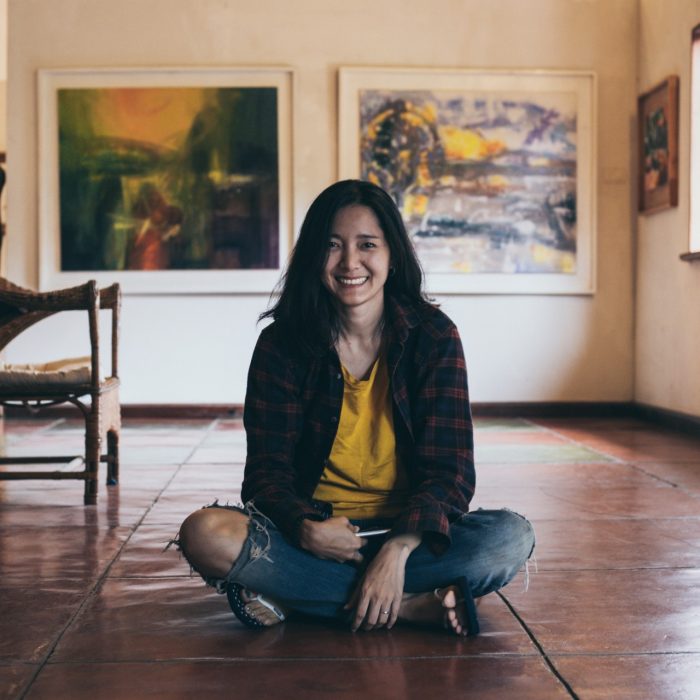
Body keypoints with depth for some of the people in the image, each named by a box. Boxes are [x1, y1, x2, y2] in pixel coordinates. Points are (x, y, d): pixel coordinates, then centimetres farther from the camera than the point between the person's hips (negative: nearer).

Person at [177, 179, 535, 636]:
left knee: (512, 538, -29)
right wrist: (306, 529, -28)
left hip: (409, 532, 0)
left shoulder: (434, 336, -4)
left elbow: (449, 472, -9)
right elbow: (268, 470, -5)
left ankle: (295, 598, -23)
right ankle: (415, 606, -26)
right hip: (312, 529, 0)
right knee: (205, 534, -29)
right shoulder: (282, 344, -3)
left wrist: (397, 550, -27)